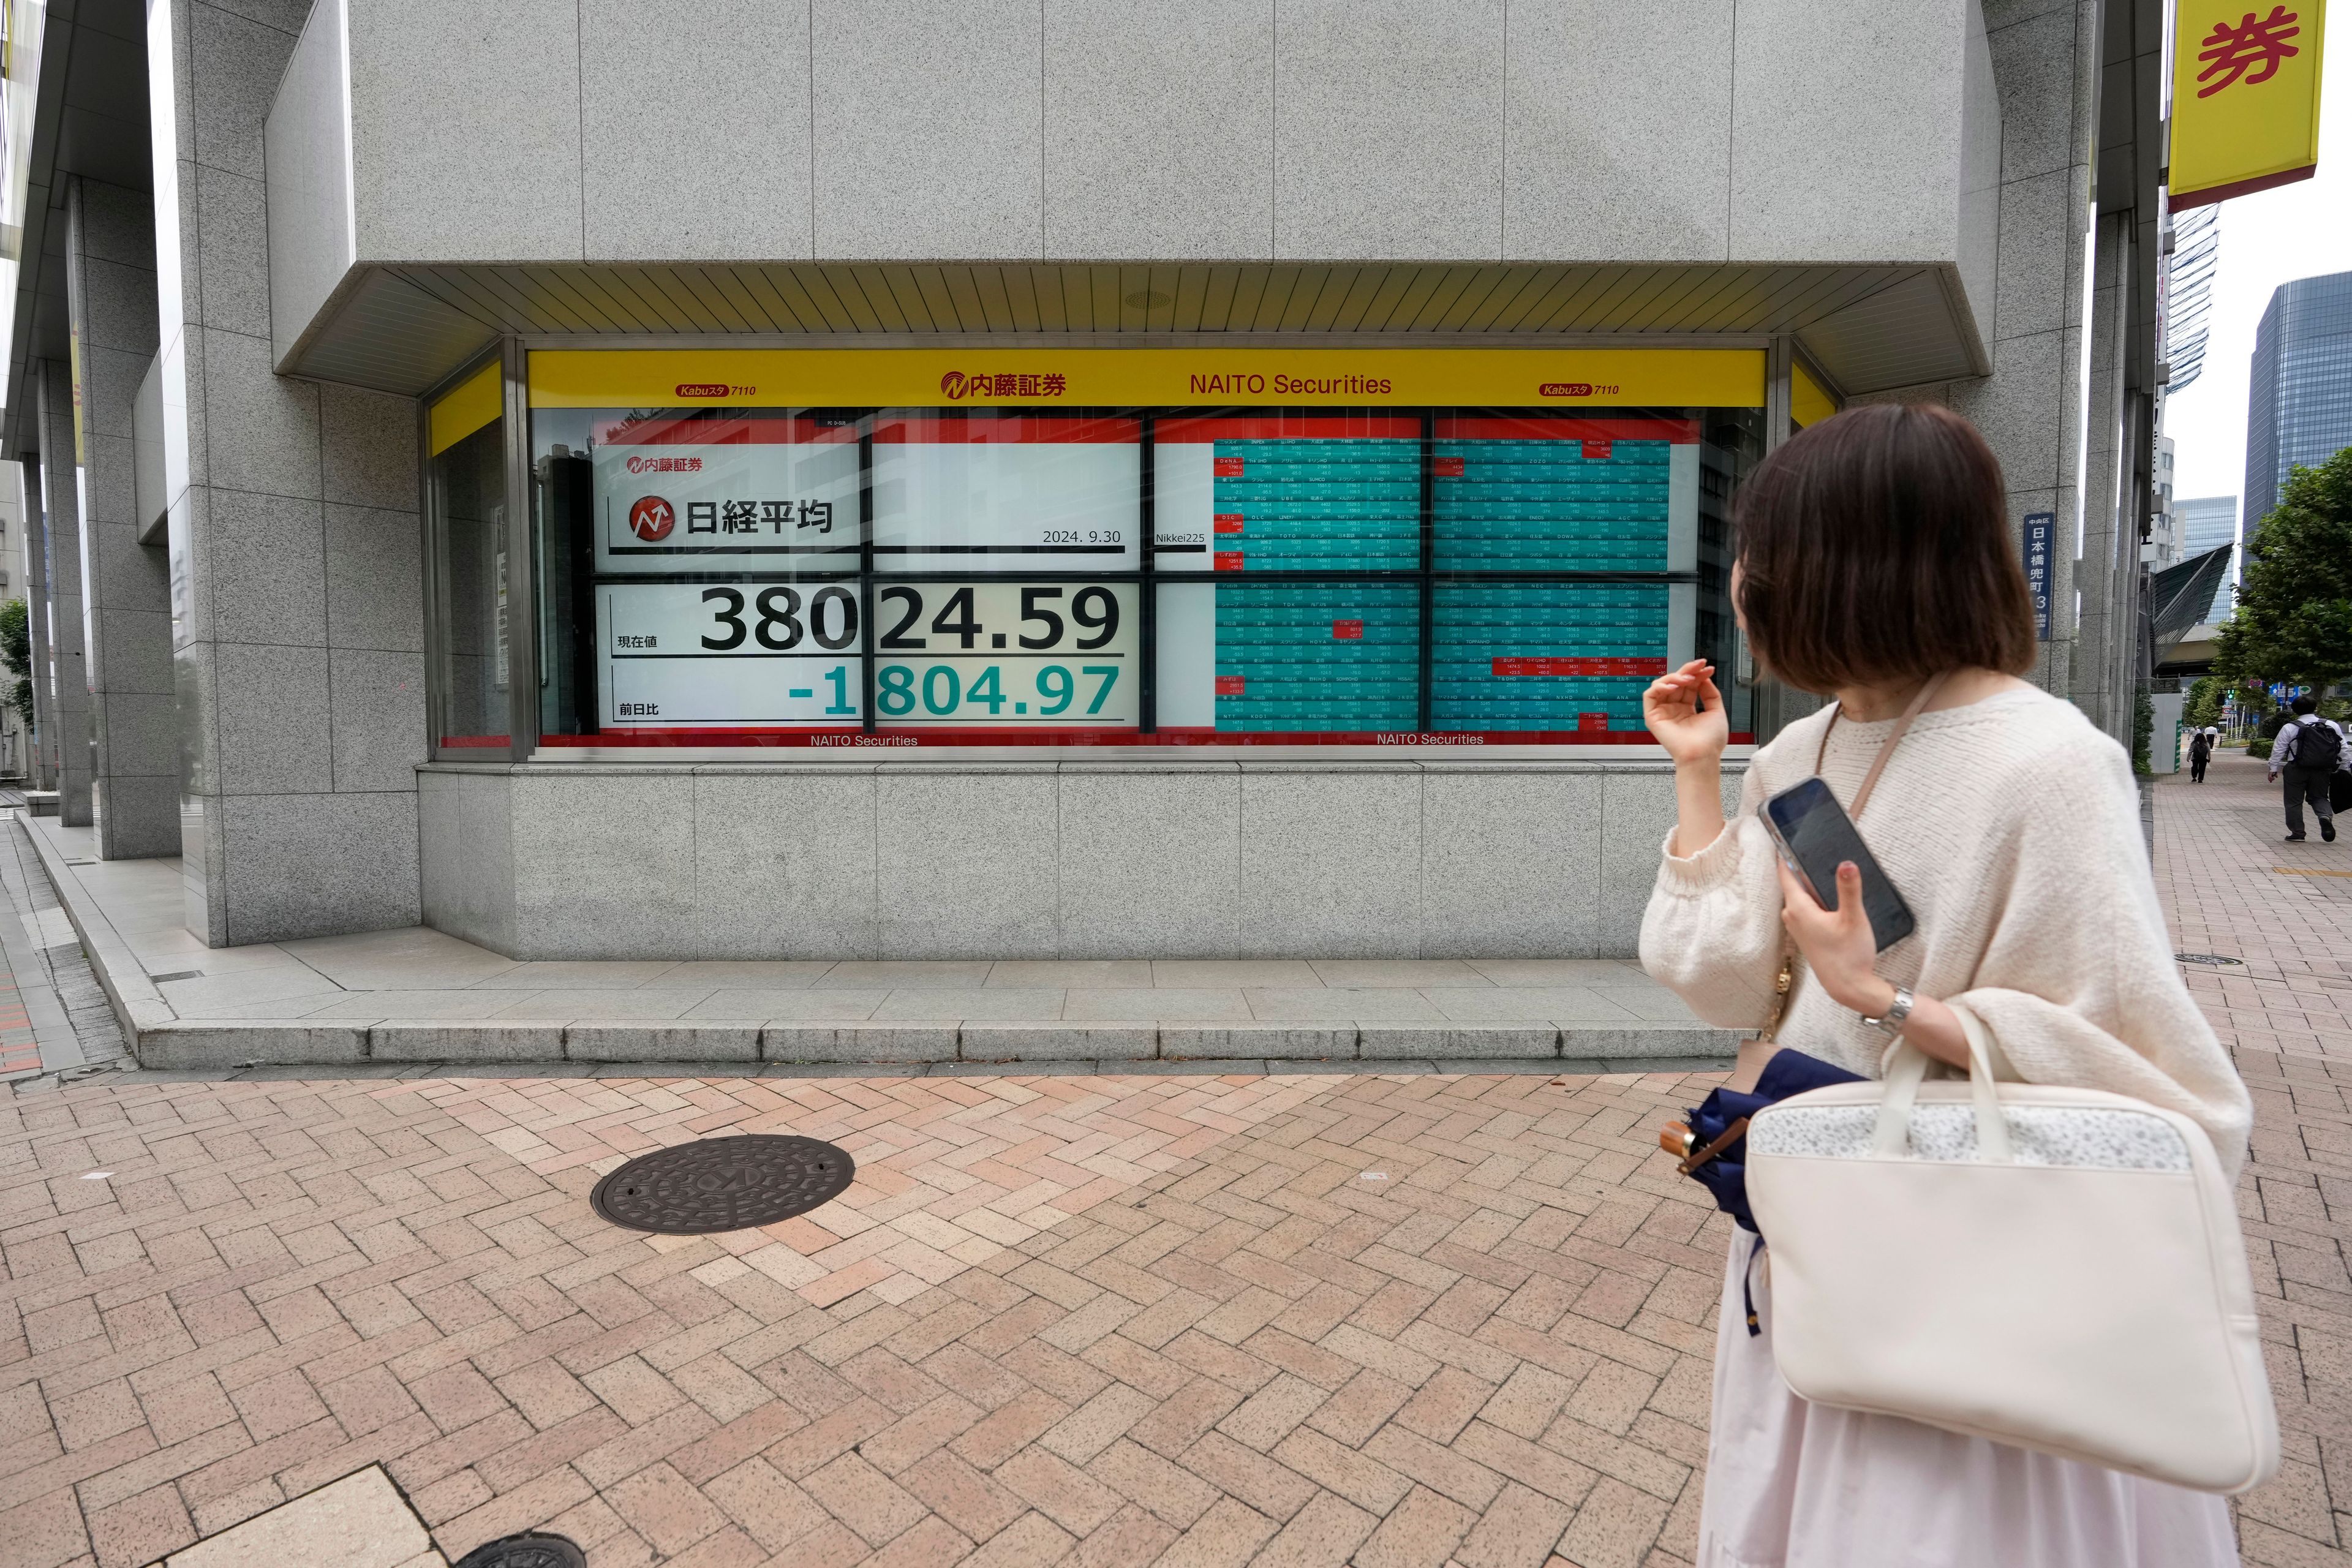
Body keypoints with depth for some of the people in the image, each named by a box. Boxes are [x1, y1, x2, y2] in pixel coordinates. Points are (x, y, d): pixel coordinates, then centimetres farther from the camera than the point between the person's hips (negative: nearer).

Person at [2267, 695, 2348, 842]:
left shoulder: (2289, 728, -6)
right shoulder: (2332, 726, 4)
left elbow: (2278, 750, -4)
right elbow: (2344, 750, 7)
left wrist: (2274, 769, 3)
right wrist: (2343, 768, 15)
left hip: (2297, 770, -3)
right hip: (2323, 770, 3)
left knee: (2294, 801, 7)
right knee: (2319, 797, 20)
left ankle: (2297, 833, 8)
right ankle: (2326, 816, -10)